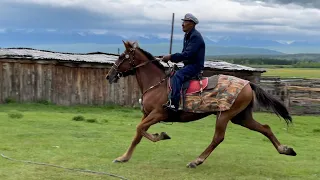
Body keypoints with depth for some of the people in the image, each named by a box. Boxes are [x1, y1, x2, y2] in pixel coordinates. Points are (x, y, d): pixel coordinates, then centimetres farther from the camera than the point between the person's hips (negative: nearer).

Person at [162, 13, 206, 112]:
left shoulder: (195, 36, -16)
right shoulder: (187, 36, 16)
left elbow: (187, 54, -24)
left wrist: (171, 57, -22)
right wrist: (171, 57, 1)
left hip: (195, 66, -11)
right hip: (188, 65, 11)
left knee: (177, 76, -31)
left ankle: (173, 104, -40)